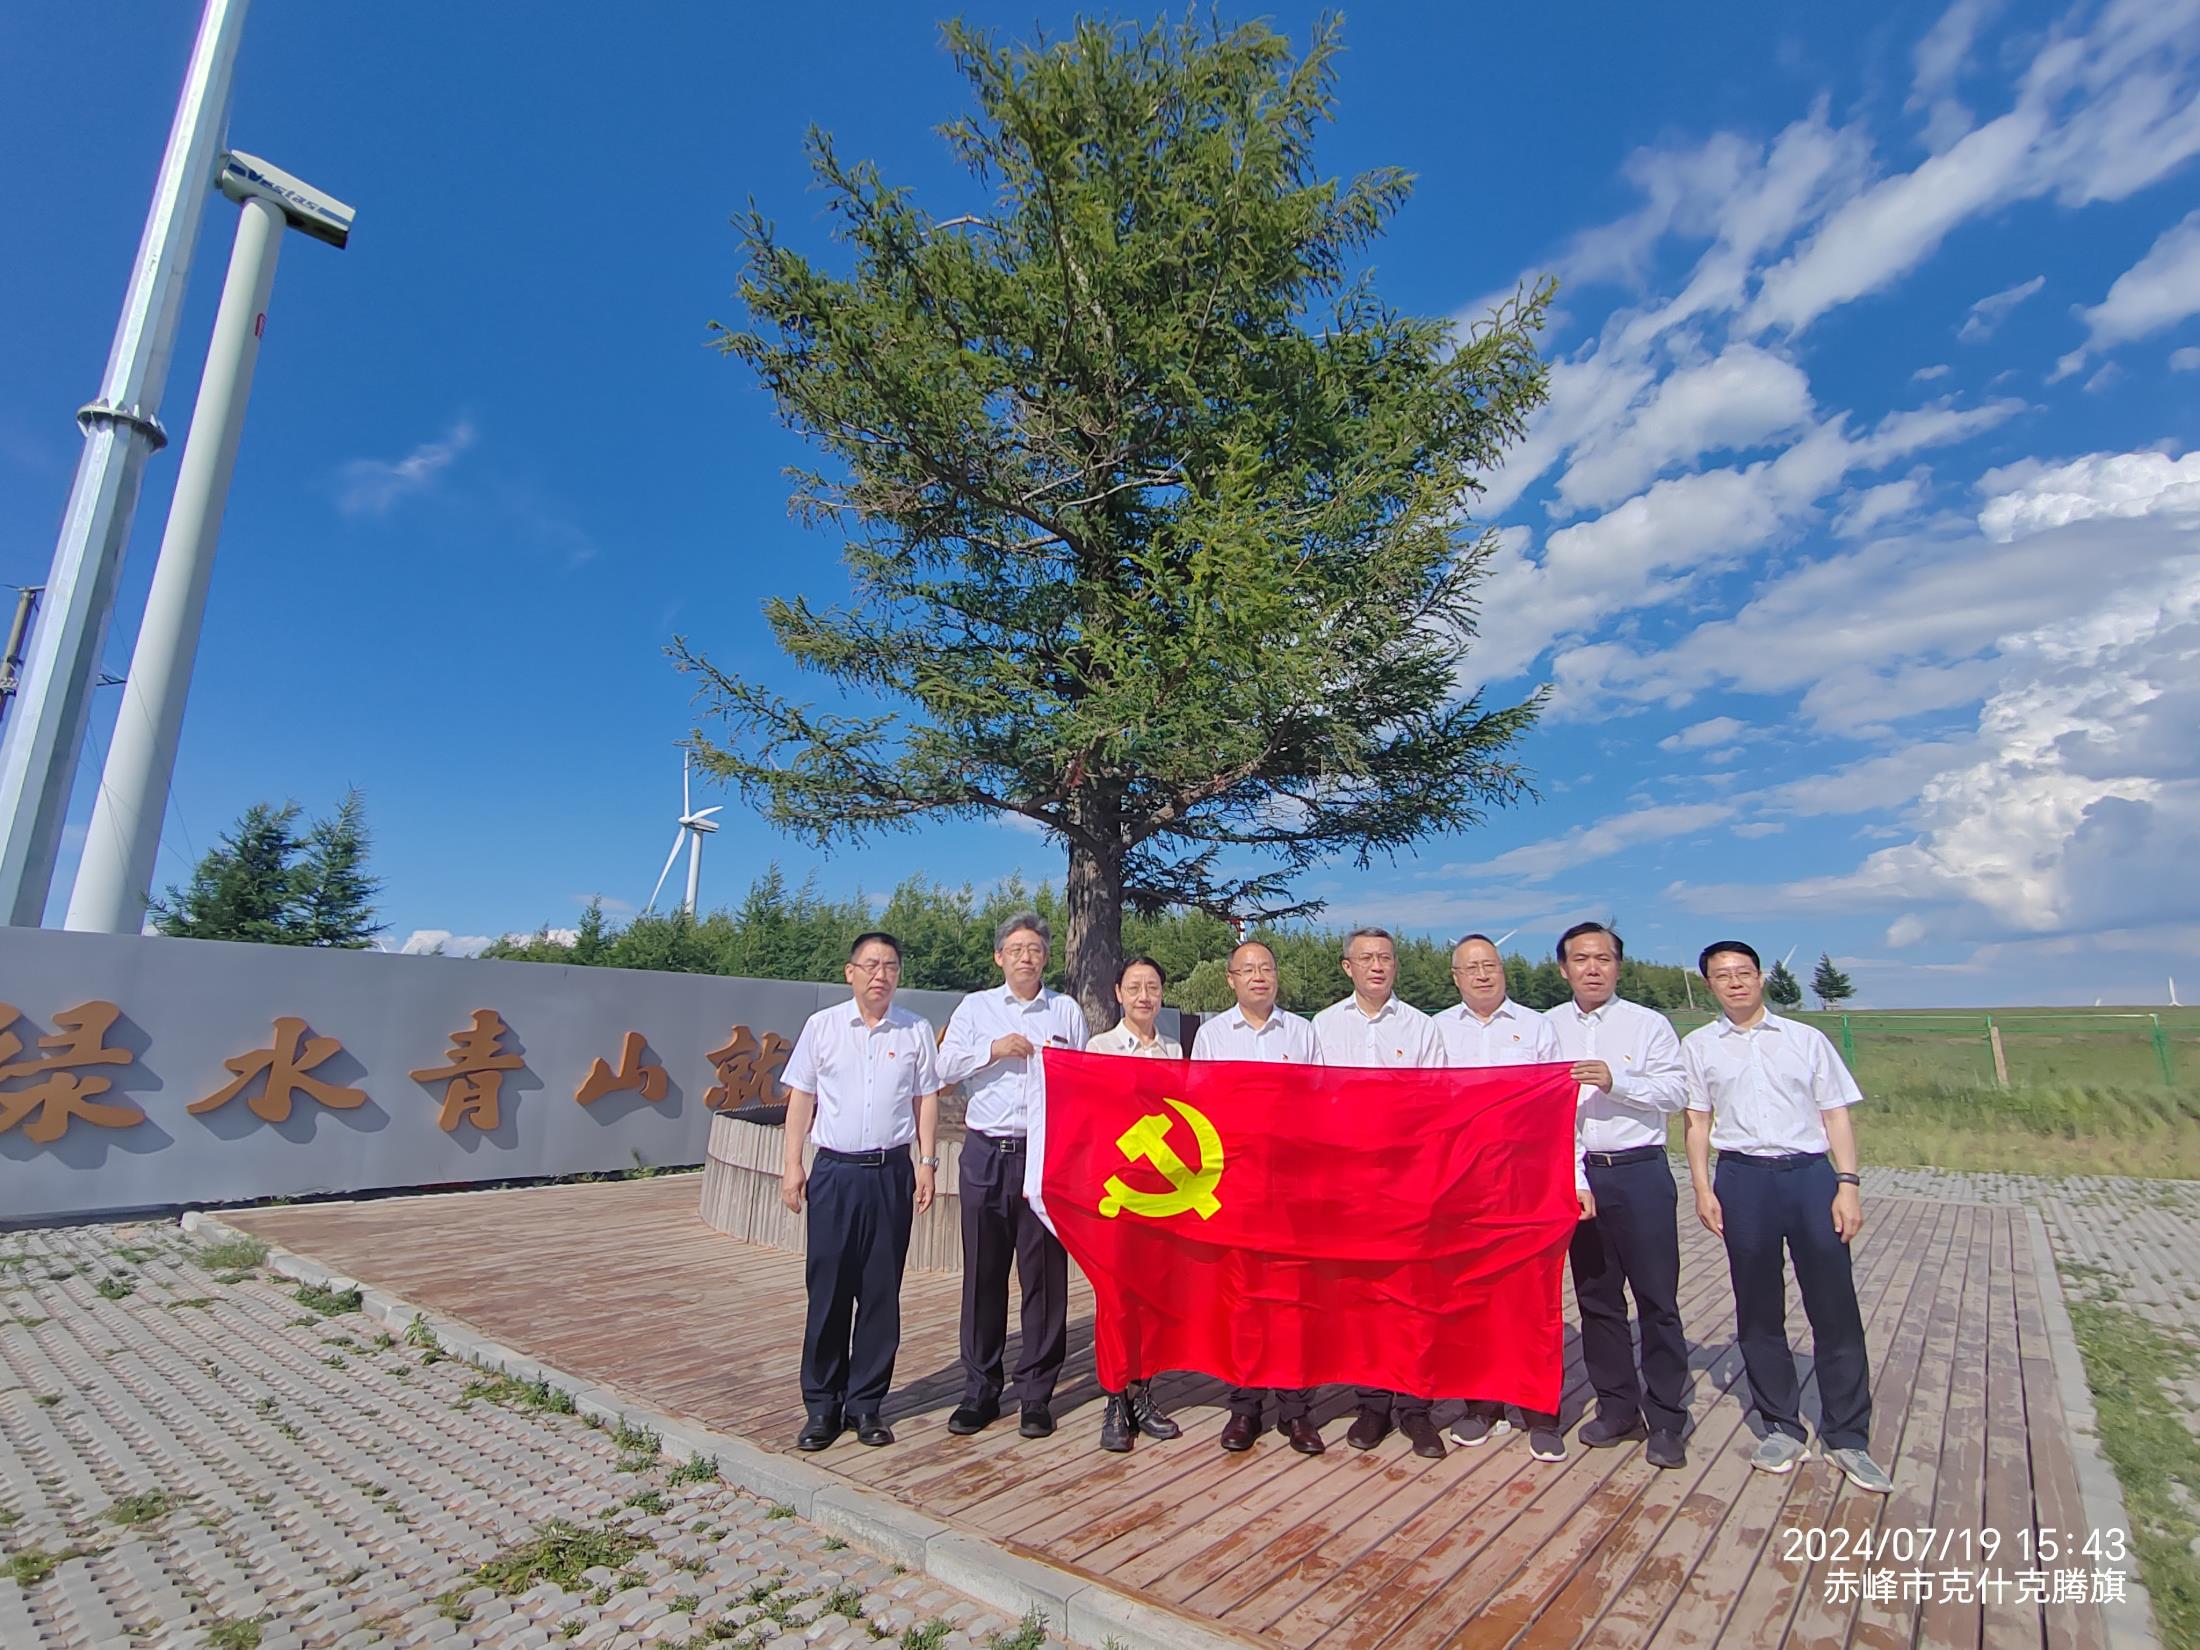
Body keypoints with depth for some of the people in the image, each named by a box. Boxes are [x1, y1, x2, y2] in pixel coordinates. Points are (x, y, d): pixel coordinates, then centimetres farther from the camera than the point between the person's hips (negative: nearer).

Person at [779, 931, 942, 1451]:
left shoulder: (915, 1031, 4)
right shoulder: (821, 1025, 4)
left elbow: (926, 1099, 7)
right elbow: (801, 1097, 6)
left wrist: (927, 1163, 1)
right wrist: (792, 1165, 1)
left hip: (891, 1173, 1)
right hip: (834, 1170, 0)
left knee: (881, 1292, 7)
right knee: (827, 1290, 5)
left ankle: (867, 1403, 20)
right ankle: (821, 1404, 19)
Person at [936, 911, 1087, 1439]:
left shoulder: (1067, 1011, 10)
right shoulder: (975, 1007, 10)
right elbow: (946, 1067, 3)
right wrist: (993, 1049, -9)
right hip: (987, 1154, 1)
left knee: (1045, 1274, 2)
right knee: (983, 1274, 7)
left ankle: (1037, 1393, 16)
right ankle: (979, 1390, 20)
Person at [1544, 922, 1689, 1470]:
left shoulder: (1649, 1024, 1)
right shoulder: (1546, 1028, 7)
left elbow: (1676, 1091, -8)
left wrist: (1615, 1080, -21)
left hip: (1639, 1173, -3)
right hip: (1576, 1175, 3)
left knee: (1657, 1298, 2)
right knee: (1595, 1297, 12)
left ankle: (1665, 1418, 16)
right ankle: (1617, 1407, 26)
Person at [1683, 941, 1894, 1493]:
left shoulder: (1806, 1039, 9)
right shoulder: (1698, 1046, 8)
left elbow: (1835, 1114, 6)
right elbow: (1697, 1121, 7)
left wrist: (1848, 1184, -3)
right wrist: (1703, 1188, -1)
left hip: (1811, 1175, 0)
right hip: (1743, 1179, 0)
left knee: (1835, 1308, 2)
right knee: (1758, 1310, 8)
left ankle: (1847, 1437, 17)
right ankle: (1782, 1428, 22)